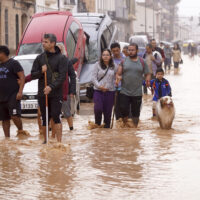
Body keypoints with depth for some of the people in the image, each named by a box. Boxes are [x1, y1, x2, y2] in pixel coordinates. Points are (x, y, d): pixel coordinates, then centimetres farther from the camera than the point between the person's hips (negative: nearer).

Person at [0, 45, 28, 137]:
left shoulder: (13, 63, -5)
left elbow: (22, 77, -10)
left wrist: (20, 92, -19)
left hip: (13, 96, -7)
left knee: (15, 116, -17)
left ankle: (20, 130, 6)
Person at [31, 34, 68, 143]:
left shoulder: (61, 58, -2)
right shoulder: (40, 58, 10)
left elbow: (62, 76, -10)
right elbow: (33, 75, 10)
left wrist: (51, 87, -21)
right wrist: (41, 72, -12)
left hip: (56, 94, -4)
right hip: (42, 94, 4)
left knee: (56, 117, -10)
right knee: (45, 118, 8)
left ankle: (59, 141, -9)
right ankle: (45, 141, 17)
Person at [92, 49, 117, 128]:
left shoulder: (114, 67, 6)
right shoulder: (98, 65, 3)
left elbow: (115, 79, 10)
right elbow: (94, 77, 1)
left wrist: (108, 87, -4)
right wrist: (99, 86, -12)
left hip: (110, 91, 1)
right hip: (98, 91, -1)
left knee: (108, 111, 1)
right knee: (98, 108, -16)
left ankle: (107, 126, 14)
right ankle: (97, 124, 7)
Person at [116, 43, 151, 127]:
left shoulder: (142, 62, 6)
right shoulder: (123, 61, 5)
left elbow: (147, 73, 10)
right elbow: (118, 73, 2)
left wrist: (147, 80, -11)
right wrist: (118, 77, -21)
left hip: (137, 93, 0)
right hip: (124, 92, 0)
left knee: (136, 112, 7)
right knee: (124, 110, -4)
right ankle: (125, 126, 15)